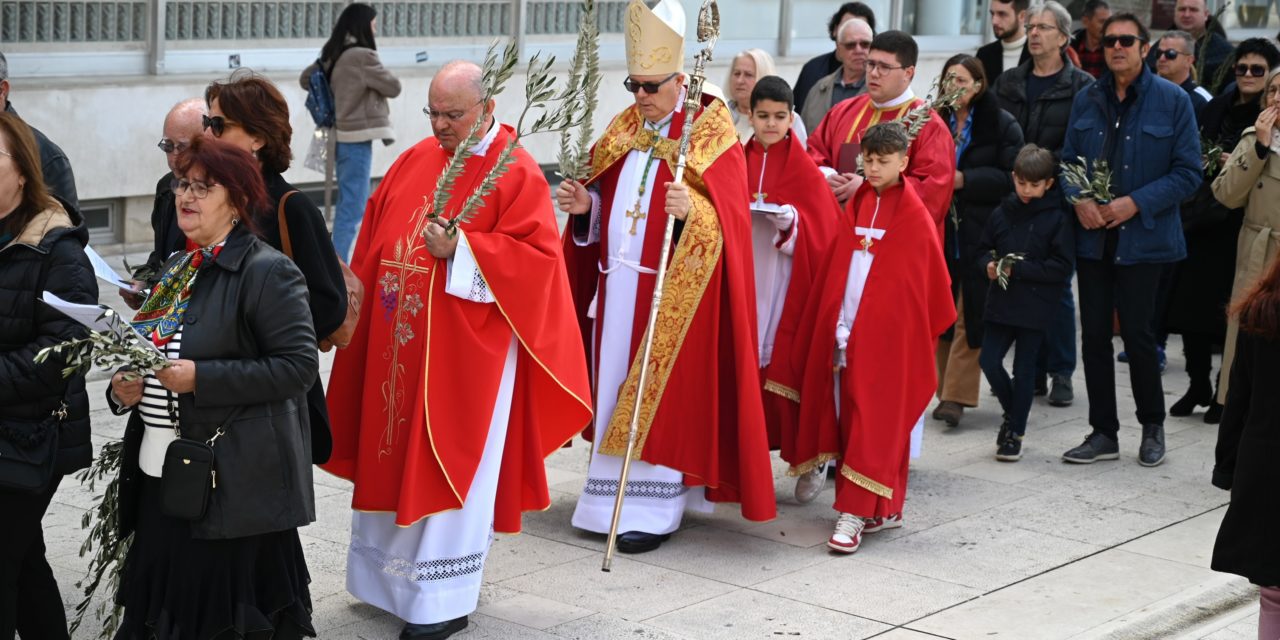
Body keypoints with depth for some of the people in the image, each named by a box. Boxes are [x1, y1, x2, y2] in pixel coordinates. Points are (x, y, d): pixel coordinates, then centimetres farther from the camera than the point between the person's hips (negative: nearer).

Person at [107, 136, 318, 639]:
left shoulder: (267, 272, -10)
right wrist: (123, 388, 2)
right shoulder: (177, 269, 14)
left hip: (231, 484, -8)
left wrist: (200, 378, -21)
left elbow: (298, 365, -17)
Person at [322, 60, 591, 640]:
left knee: (449, 465, -2)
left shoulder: (515, 174, -9)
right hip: (400, 343, 6)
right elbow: (376, 239, 17)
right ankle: (395, 574, 27)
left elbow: (538, 255, -16)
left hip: (467, 350, -6)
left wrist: (460, 249, -22)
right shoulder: (414, 162, 10)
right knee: (396, 454, 13)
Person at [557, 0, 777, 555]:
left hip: (673, 291, -6)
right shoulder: (624, 130, 12)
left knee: (661, 396, -4)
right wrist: (585, 205, -2)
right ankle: (614, 496, 19)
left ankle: (653, 509, 2)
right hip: (618, 285, 6)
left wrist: (691, 211, -34)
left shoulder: (711, 137, -8)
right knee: (617, 390, 10)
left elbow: (725, 217, -15)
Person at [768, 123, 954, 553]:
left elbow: (930, 280, -3)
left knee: (873, 420, -5)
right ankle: (885, 509, 19)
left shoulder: (913, 216, -5)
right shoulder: (858, 204, 10)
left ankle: (855, 513, -6)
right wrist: (837, 326, 6)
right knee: (847, 414, 8)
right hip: (846, 331, 6)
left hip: (886, 336, -6)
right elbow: (838, 267, 11)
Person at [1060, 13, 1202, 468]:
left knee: (1137, 333, -1)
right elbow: (1068, 159, 13)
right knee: (1094, 334, 6)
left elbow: (1188, 173, -6)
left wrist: (1136, 202, -16)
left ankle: (1152, 426, 21)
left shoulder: (1172, 100, -5)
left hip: (1142, 237, -4)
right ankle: (1103, 433, 17)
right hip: (1092, 237, 4)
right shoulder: (1087, 100, 7)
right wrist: (1078, 198, -7)